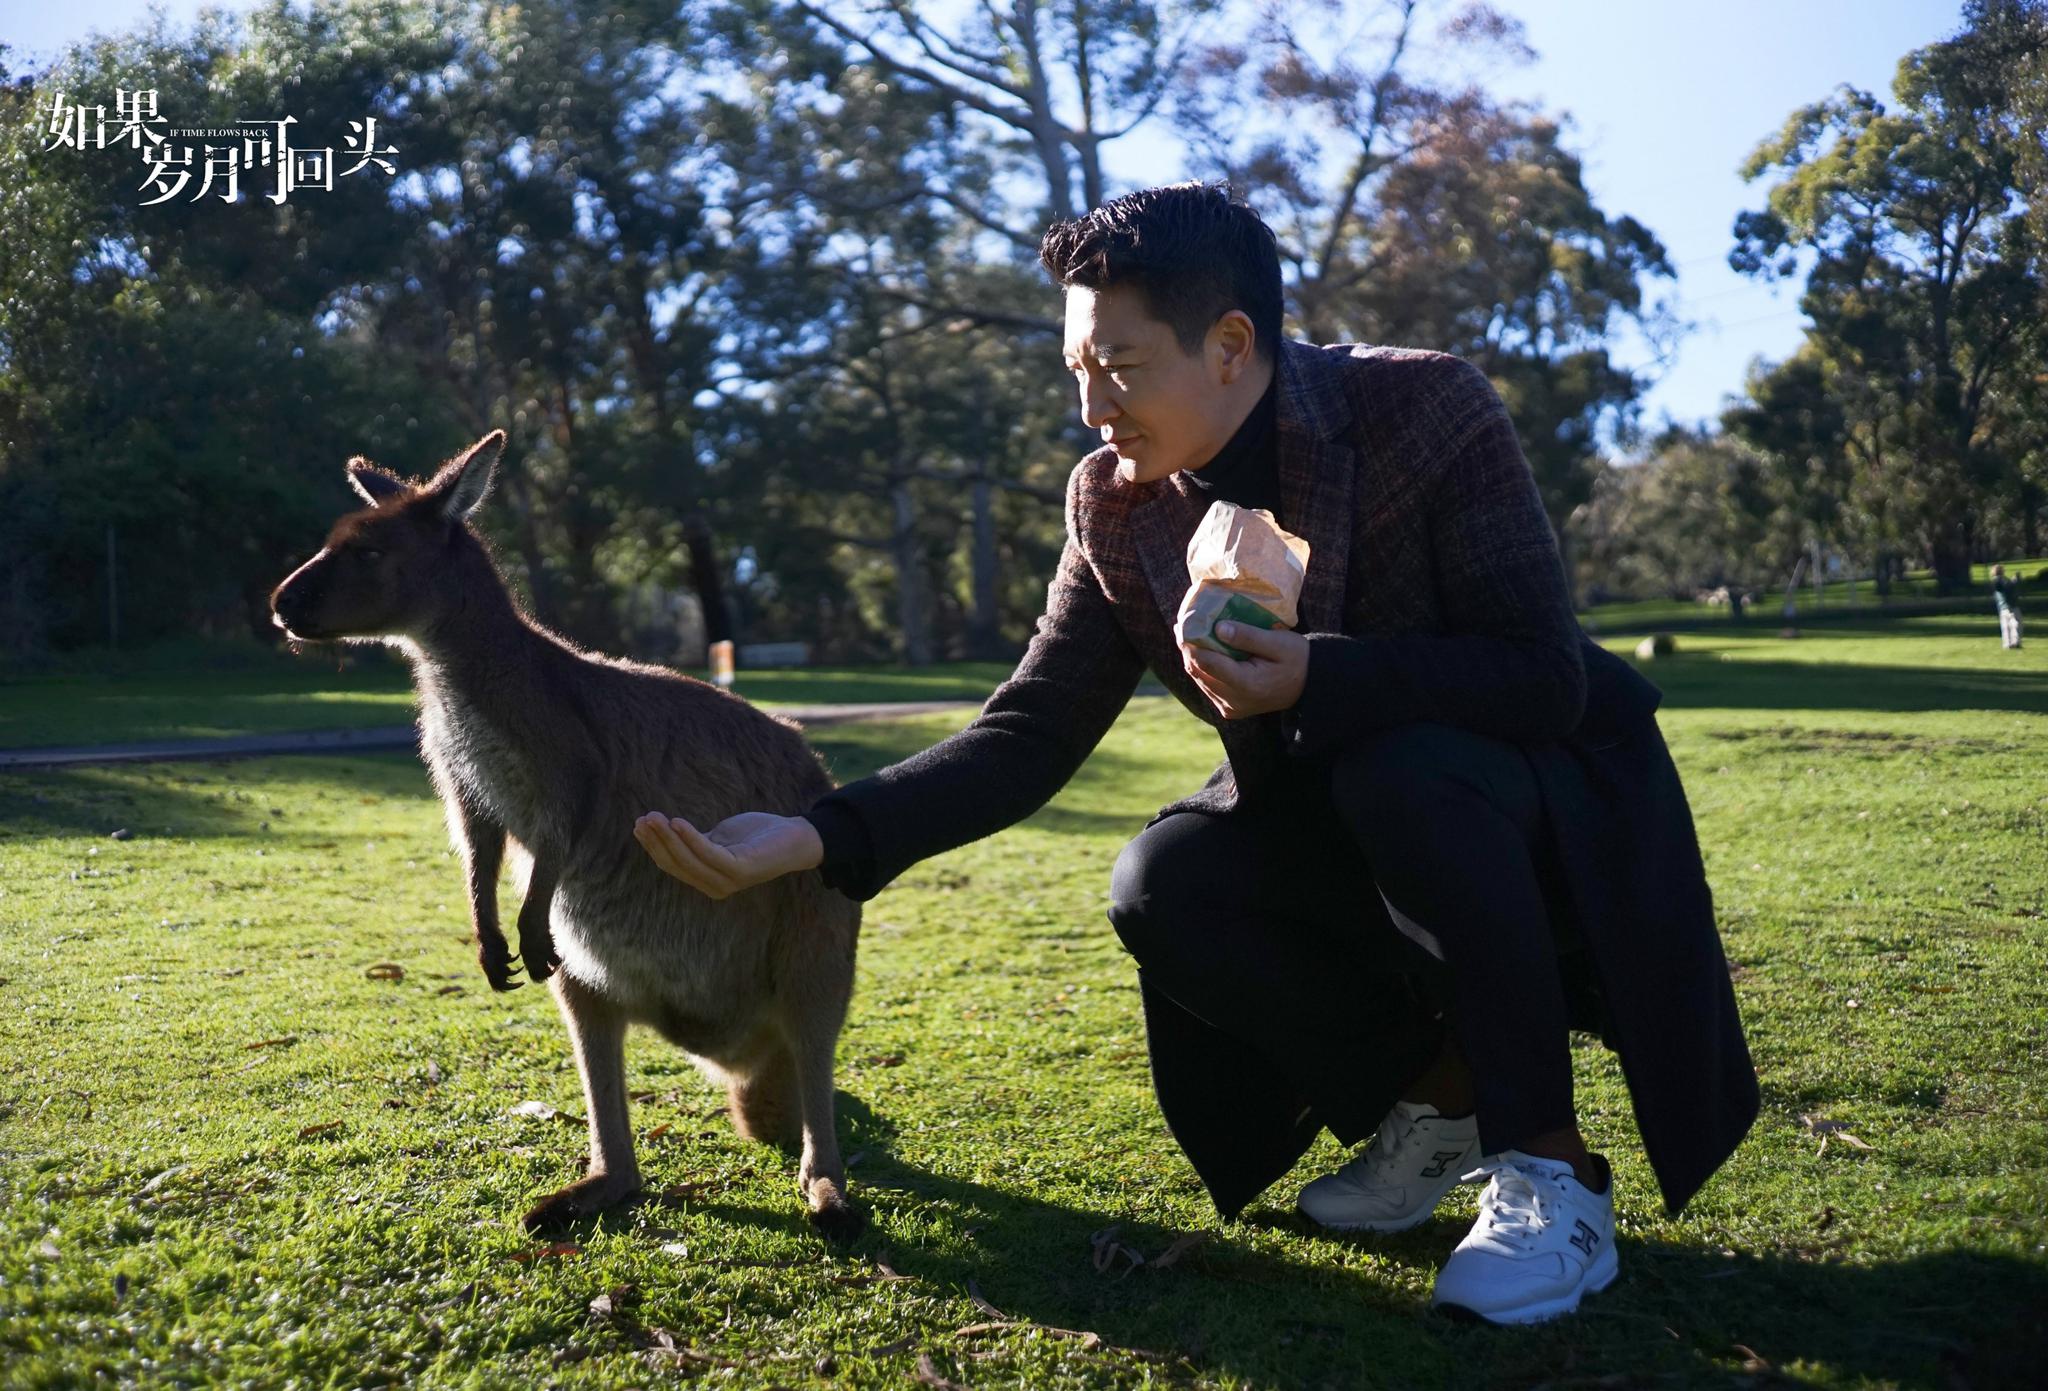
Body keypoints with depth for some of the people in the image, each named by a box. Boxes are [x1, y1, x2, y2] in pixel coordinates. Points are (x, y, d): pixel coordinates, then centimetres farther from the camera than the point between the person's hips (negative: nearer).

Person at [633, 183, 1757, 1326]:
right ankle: (1438, 1096, 1)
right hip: (1337, 837, 4)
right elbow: (1030, 734, -10)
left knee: (1406, 774, -35)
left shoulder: (1427, 409, -20)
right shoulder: (1115, 503, -7)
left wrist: (1319, 677, -36)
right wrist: (824, 837, -24)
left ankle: (1552, 1169, -18)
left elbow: (1546, 676, -22)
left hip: (1536, 826, -4)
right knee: (1159, 891, -22)